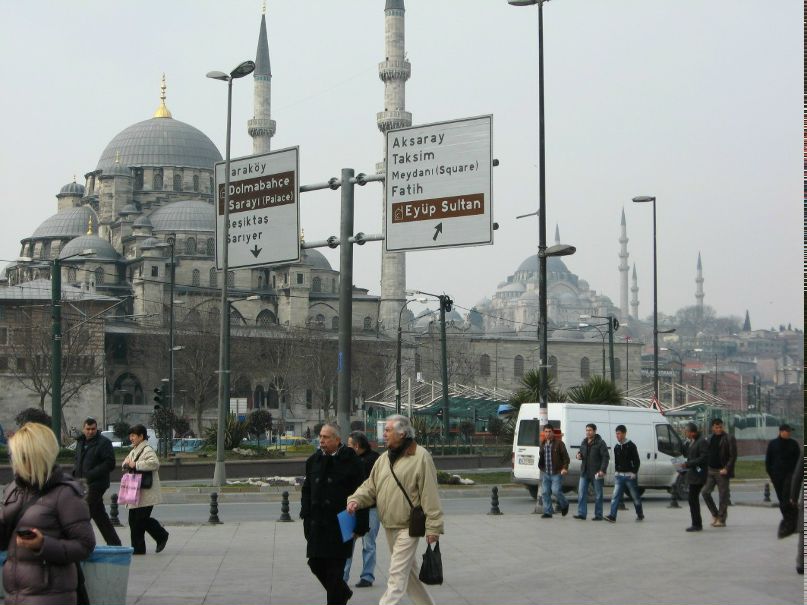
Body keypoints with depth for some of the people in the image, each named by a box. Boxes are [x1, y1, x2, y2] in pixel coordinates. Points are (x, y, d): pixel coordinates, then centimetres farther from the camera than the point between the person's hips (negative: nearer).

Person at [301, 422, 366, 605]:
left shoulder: (350, 461, -8)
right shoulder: (314, 460, 9)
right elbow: (307, 490, 16)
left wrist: (359, 525, -10)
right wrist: (307, 517, 8)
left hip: (340, 524, -6)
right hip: (318, 524, 6)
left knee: (335, 568, -2)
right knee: (316, 563, 8)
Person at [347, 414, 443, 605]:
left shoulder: (420, 457, -12)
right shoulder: (385, 458, 10)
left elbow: (430, 494, -15)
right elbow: (371, 486, 11)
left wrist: (433, 526, -17)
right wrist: (356, 500, -9)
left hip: (408, 526, -8)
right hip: (389, 526, 8)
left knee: (397, 575, -9)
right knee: (408, 572, 18)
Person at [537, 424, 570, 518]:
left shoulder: (559, 443, -5)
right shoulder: (543, 444, 13)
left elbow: (565, 457, -5)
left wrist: (565, 468, -16)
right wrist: (540, 466, 16)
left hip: (557, 473, -6)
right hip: (546, 473, 6)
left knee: (556, 490, -14)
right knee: (545, 492, 1)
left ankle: (564, 505, 14)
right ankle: (547, 512, 9)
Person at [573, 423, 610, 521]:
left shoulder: (600, 443, -8)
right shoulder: (584, 442, 11)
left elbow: (606, 457, -12)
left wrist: (602, 470, -22)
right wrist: (579, 455, 1)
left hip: (596, 473, -6)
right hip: (585, 472, 6)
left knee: (598, 495, 3)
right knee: (581, 493, -2)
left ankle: (598, 515, 10)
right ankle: (581, 514, -1)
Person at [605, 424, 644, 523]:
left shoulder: (631, 445, -7)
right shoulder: (616, 447, 10)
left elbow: (637, 461, -7)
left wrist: (634, 473, -14)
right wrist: (616, 472, 11)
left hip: (630, 475, -5)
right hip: (619, 475, 5)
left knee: (635, 496, 7)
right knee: (615, 496, -9)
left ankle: (640, 515, 23)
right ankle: (612, 516, -16)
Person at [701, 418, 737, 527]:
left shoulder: (729, 439, -5)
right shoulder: (710, 439, 12)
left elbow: (733, 456, -9)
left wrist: (726, 469, -17)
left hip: (722, 471, -5)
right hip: (710, 470, 5)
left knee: (723, 496, 0)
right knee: (705, 492, -2)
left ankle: (721, 519, 7)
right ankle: (715, 514, 13)